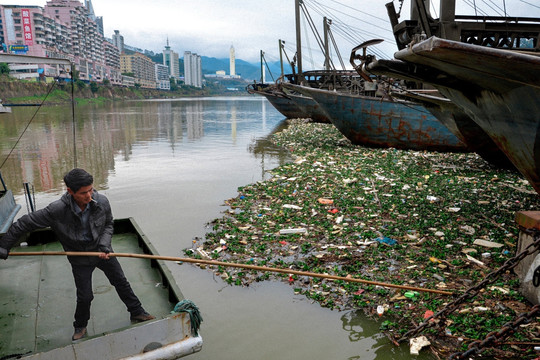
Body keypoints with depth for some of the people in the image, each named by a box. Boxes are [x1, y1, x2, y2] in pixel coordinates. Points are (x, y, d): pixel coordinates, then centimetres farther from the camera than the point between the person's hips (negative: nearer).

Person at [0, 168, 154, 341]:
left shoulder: (102, 202, -22)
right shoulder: (57, 210, -30)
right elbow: (24, 224, -17)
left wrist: (104, 246, -17)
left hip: (102, 251, 2)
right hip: (80, 258, -2)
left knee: (121, 282, 12)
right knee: (84, 296, 5)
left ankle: (136, 312, 33)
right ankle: (80, 326, 34)